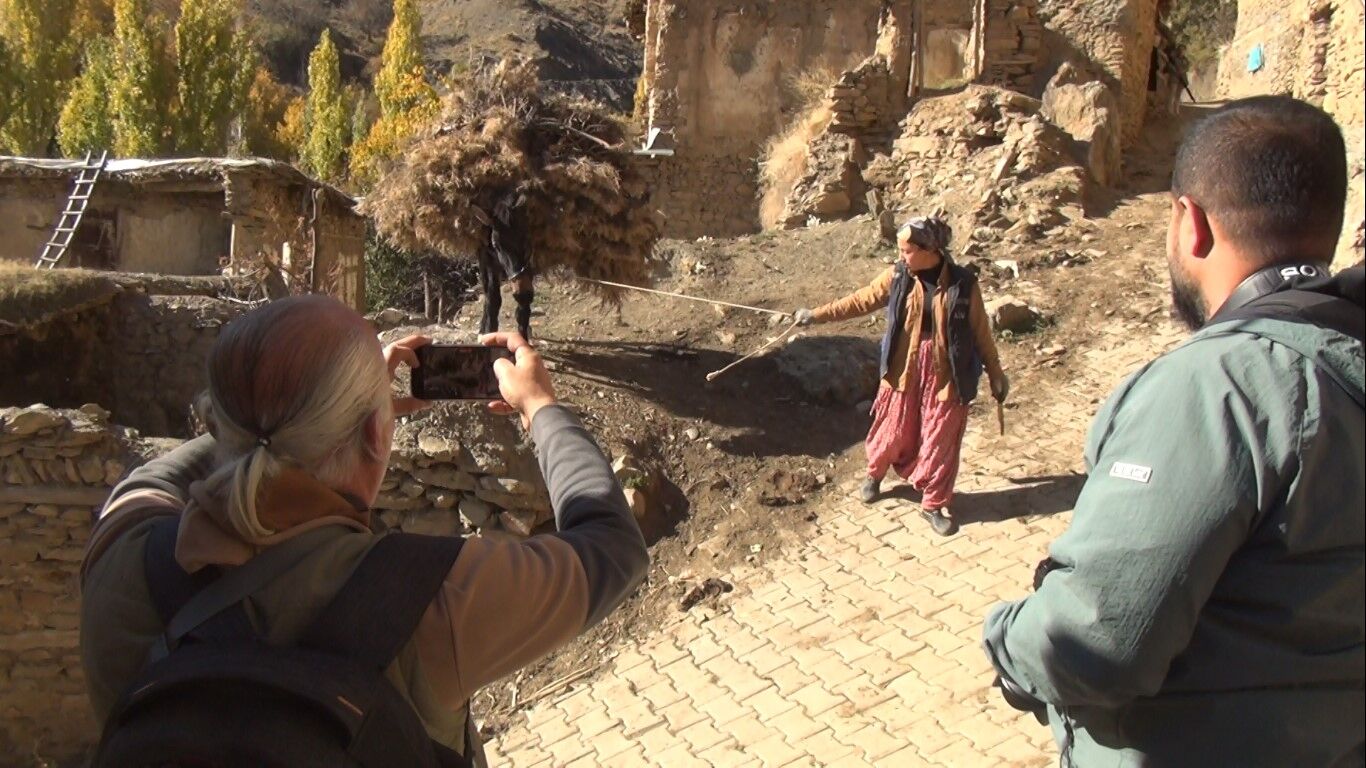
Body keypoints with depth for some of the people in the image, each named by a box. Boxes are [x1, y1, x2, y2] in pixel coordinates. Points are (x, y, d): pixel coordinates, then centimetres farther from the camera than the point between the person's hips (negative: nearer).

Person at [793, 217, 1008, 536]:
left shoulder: (962, 284, -12)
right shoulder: (898, 276, -6)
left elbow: (981, 333, -4)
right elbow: (861, 300, 2)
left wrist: (996, 374, 3)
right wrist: (817, 314, 0)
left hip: (945, 375, -2)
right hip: (903, 369, 2)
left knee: (940, 440, 7)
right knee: (893, 429, 15)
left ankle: (934, 504, 23)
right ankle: (875, 474, 43)